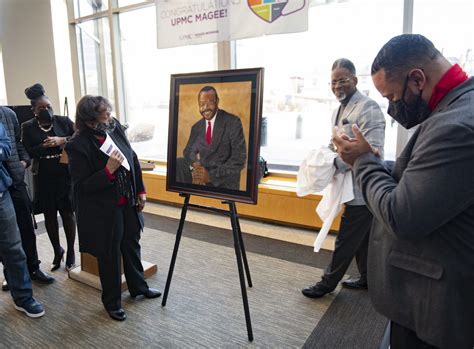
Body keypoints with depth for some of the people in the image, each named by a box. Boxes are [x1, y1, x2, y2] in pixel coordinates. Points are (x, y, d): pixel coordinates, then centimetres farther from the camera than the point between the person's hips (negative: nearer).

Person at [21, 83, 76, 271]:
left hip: (65, 175, -1)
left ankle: (71, 251, 19)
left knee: (67, 213, 5)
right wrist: (44, 146, -18)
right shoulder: (27, 127, 2)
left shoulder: (64, 121, 0)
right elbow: (27, 153, -4)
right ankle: (57, 251, 28)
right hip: (44, 178, 2)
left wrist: (62, 140, -19)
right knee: (49, 215, 11)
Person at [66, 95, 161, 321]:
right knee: (109, 256, 11)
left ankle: (138, 286, 46)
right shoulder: (78, 146, -21)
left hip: (129, 204, 6)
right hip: (104, 211, -5)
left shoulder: (115, 128, -6)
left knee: (132, 246, 22)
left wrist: (140, 190, 6)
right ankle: (111, 302, 35)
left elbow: (133, 159, 5)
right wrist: (109, 170, -30)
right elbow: (82, 186, -18)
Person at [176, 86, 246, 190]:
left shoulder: (233, 122, -7)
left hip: (223, 182, -6)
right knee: (177, 164, -17)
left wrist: (211, 175, -22)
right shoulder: (196, 127, 12)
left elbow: (239, 159, -13)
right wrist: (194, 165, -13)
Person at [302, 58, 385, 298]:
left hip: (361, 189, -9)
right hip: (352, 186, 9)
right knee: (362, 237, 20)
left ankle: (328, 282, 18)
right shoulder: (339, 111, 13)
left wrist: (337, 164, -26)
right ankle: (368, 278, 36)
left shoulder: (367, 108, -16)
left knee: (346, 239, 3)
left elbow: (373, 151, -24)